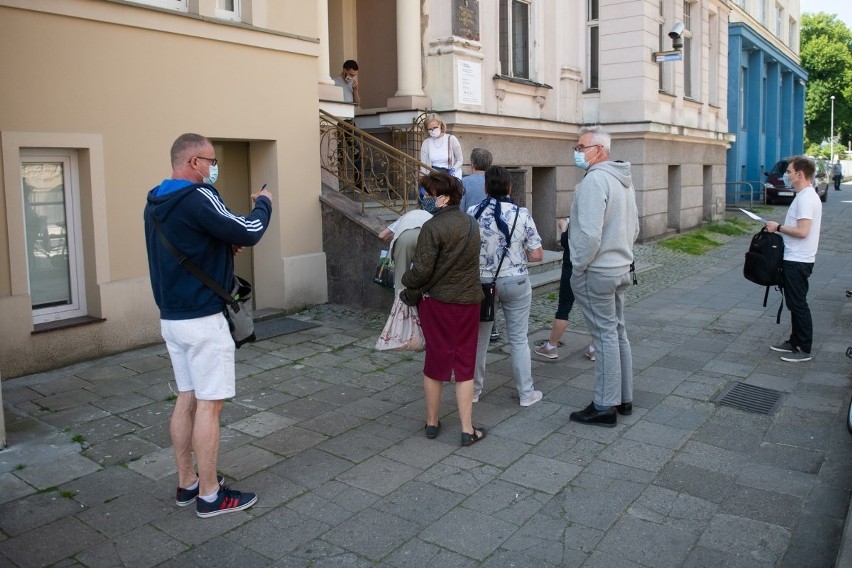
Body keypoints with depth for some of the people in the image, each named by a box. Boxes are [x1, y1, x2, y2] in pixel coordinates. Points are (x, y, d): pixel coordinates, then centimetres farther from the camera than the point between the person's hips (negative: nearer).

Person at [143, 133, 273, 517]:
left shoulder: (155, 204, 11)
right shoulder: (198, 198, -17)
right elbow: (249, 233, -18)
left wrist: (225, 244, 6)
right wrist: (263, 203, 0)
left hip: (171, 317, 9)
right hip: (203, 320, -9)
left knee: (187, 398, 15)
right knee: (209, 405, -1)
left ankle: (187, 483, 25)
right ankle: (209, 495, 9)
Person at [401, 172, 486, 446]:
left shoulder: (433, 227, -16)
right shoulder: (470, 223, 5)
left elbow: (422, 271, -18)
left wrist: (407, 282, 3)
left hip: (437, 301, -4)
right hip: (469, 301, 4)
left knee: (435, 361, 11)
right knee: (465, 364, 9)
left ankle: (432, 422, 25)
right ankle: (467, 429, 9)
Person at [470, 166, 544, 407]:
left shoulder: (472, 213, -8)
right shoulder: (522, 214, -10)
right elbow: (537, 255, -8)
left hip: (481, 283, 1)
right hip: (515, 283, -1)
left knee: (479, 338, 15)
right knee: (519, 339, 10)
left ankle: (474, 389, 26)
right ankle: (526, 393, 19)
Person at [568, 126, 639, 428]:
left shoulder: (594, 179, -19)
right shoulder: (623, 179, 12)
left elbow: (590, 234, -25)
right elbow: (634, 228, 18)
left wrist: (577, 269, -15)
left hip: (596, 273, -9)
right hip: (621, 268, 9)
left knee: (606, 337, -3)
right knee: (617, 332, 16)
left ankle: (605, 407, 7)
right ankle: (624, 398, 28)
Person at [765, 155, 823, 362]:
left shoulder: (806, 198, -19)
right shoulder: (805, 196, 14)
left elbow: (803, 231, -26)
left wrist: (778, 227, -15)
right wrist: (780, 228, 9)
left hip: (797, 261, -10)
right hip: (794, 259, 10)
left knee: (798, 304, -3)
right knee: (795, 304, 17)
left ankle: (804, 349, 5)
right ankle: (795, 342, 27)